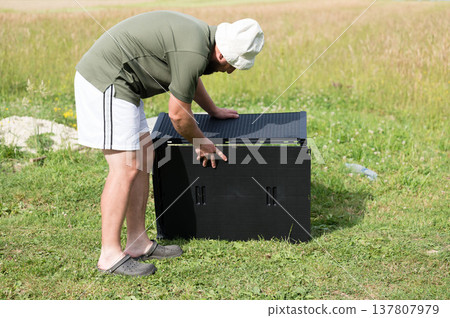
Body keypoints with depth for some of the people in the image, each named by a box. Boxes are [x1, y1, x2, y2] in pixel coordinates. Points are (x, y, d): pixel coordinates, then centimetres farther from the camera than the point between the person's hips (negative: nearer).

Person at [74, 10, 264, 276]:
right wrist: (203, 144, 4)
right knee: (126, 168, -11)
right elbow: (178, 115, -12)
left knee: (144, 158, 10)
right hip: (106, 78, -11)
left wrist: (214, 110, 43)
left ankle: (138, 242, 15)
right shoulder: (195, 52, -21)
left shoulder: (200, 35, 10)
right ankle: (110, 255, -4)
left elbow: (191, 79, 32)